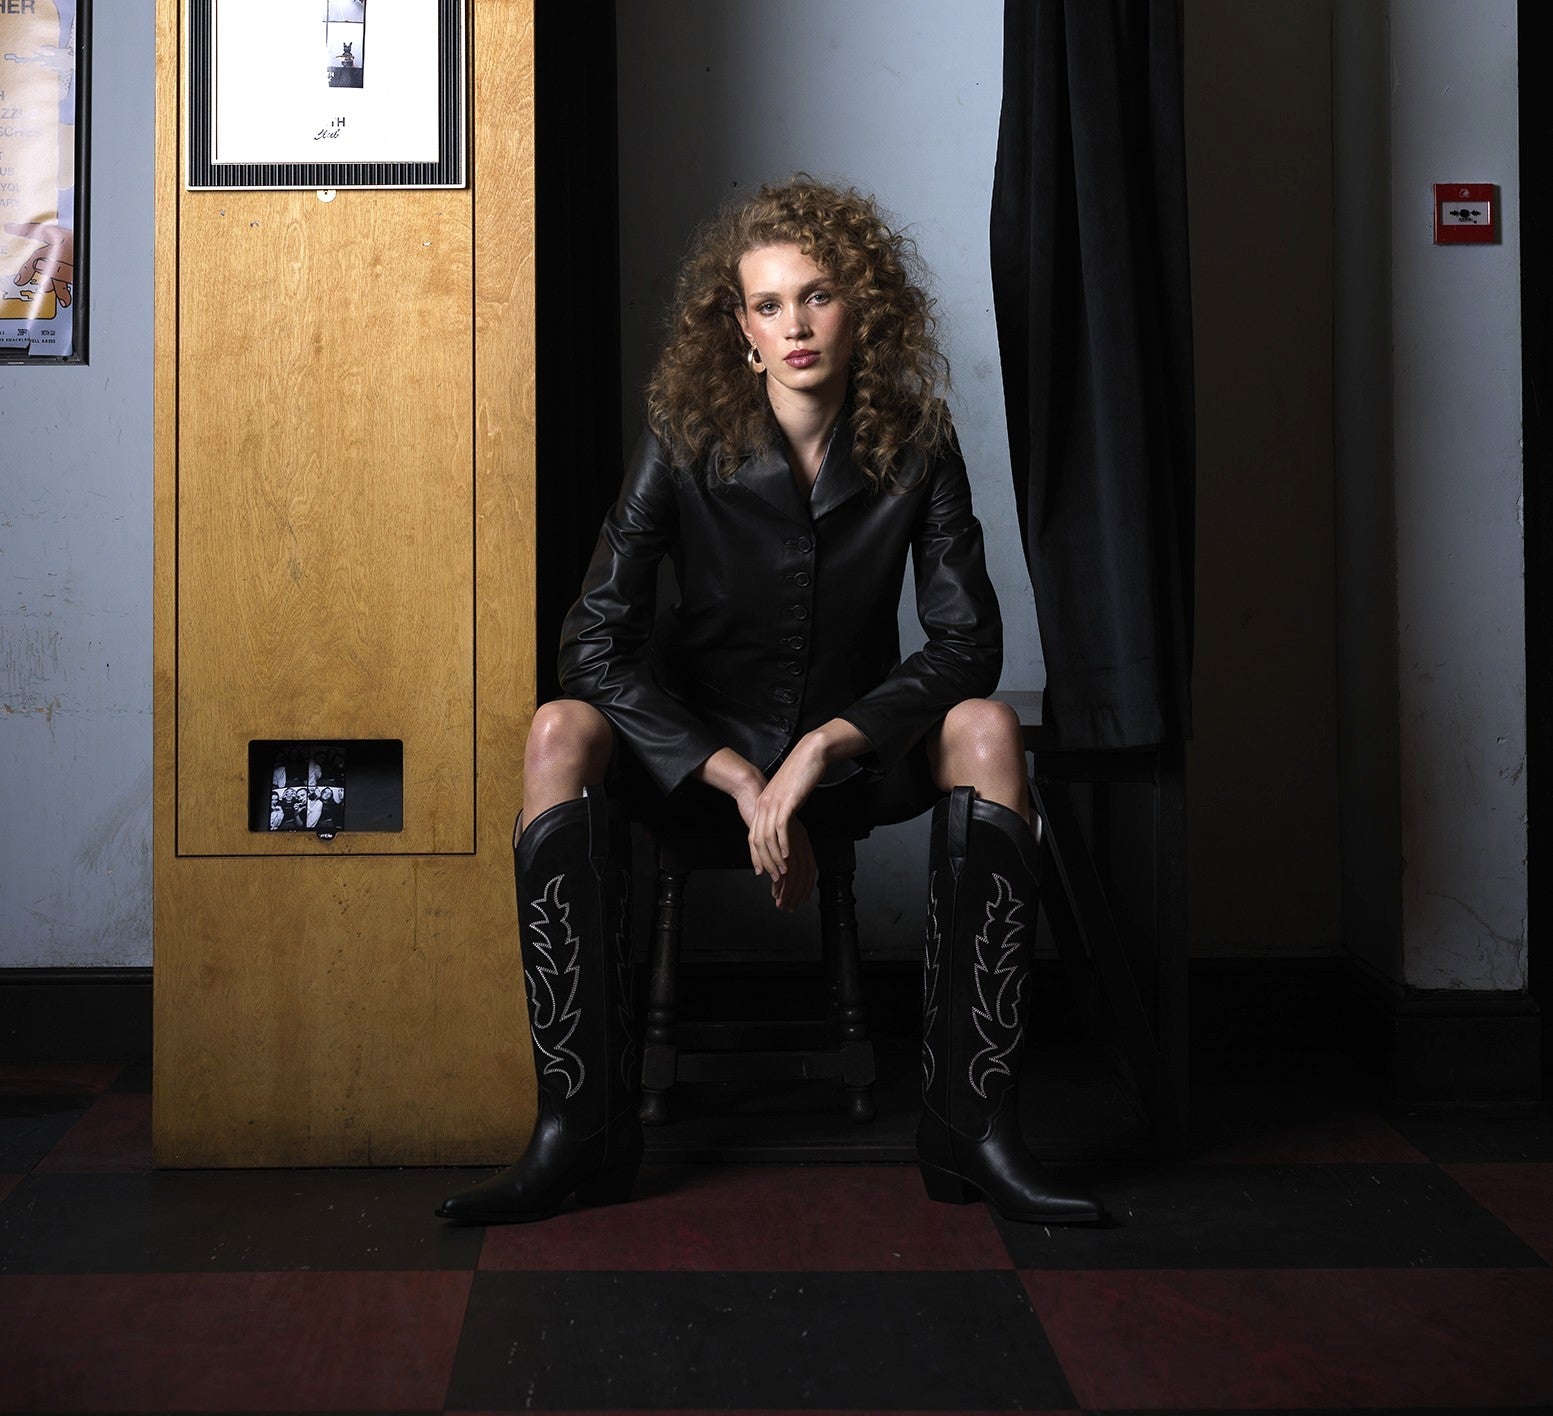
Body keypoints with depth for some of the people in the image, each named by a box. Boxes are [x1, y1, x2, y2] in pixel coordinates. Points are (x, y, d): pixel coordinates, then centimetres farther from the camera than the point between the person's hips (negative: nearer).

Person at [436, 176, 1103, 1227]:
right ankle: (581, 1125, -28)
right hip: (702, 750, 0)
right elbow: (597, 646, -16)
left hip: (855, 756, 1)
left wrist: (823, 746, -24)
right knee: (562, 733, -30)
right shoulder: (686, 445, -11)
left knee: (986, 726, -29)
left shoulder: (916, 449, -8)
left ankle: (972, 1126, -27)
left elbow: (968, 647, -12)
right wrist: (742, 781, -24)